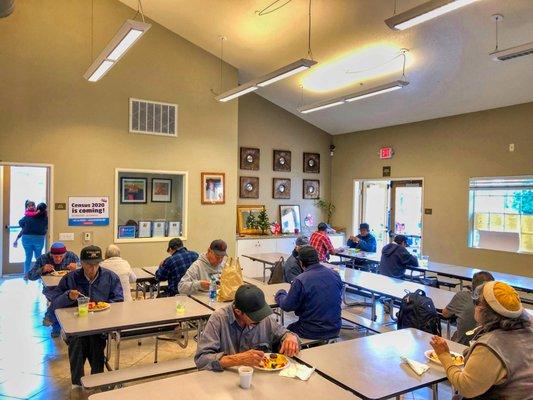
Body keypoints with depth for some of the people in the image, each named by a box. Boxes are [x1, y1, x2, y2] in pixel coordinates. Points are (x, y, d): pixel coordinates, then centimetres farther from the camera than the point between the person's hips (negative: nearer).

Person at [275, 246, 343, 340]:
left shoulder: (300, 280, -21)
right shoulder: (335, 275, -5)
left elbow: (287, 306, -13)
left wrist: (280, 294, 8)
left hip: (312, 333, -5)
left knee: (289, 329, 24)